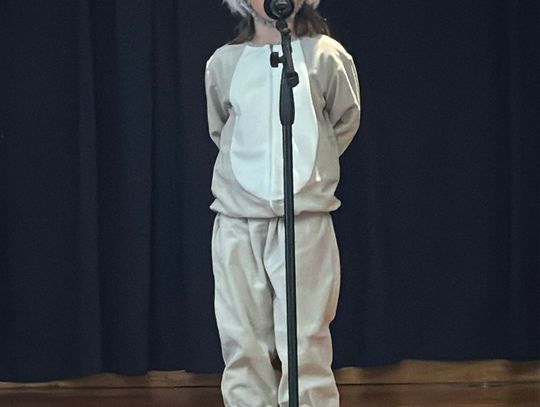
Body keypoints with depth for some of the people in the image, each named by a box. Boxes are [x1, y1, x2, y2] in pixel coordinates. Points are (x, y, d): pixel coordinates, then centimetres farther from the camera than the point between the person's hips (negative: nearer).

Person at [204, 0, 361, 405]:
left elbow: (345, 122, 14)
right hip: (238, 219, 2)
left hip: (304, 217, -2)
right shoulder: (223, 63, 5)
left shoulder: (325, 55, 0)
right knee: (243, 341, 3)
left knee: (305, 341, -5)